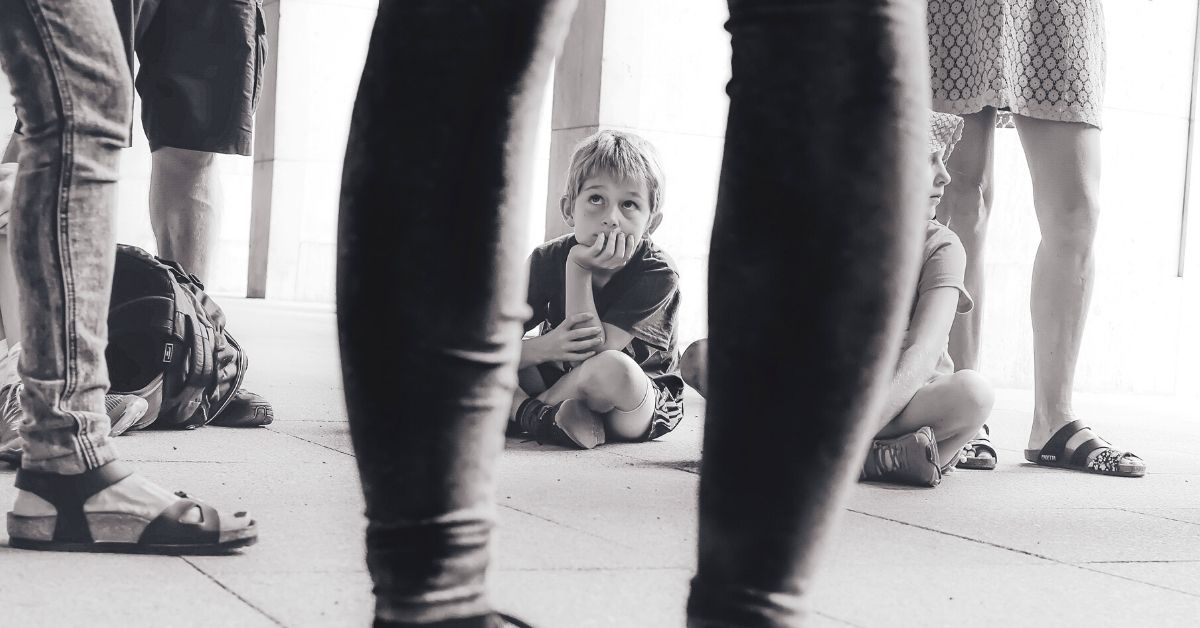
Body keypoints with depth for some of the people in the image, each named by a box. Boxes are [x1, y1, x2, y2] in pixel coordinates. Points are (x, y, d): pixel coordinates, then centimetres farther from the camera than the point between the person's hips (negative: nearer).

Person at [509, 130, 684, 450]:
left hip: (646, 408, -4)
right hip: (560, 381, 4)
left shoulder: (657, 273, -20)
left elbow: (593, 353, -26)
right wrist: (543, 348, -35)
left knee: (611, 367, -40)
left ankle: (528, 408, -14)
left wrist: (578, 269, -29)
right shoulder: (548, 259, -9)